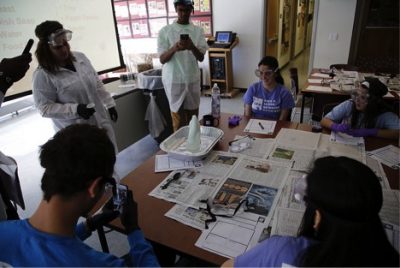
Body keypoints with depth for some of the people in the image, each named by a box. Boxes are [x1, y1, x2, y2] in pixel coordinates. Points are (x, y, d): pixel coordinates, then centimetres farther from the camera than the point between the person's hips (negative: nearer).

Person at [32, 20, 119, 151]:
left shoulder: (80, 57, 2)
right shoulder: (43, 74, -14)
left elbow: (97, 83, 11)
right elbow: (45, 108, -12)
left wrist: (109, 104, 10)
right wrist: (75, 109, -24)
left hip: (101, 122, 5)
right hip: (75, 132, -5)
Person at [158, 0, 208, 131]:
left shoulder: (198, 31, 4)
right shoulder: (165, 31, -3)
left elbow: (201, 58, -2)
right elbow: (162, 59, -6)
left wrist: (192, 47, -24)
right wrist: (174, 48, -26)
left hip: (193, 80, 3)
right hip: (174, 80, -2)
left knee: (193, 118, 10)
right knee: (179, 120, 4)